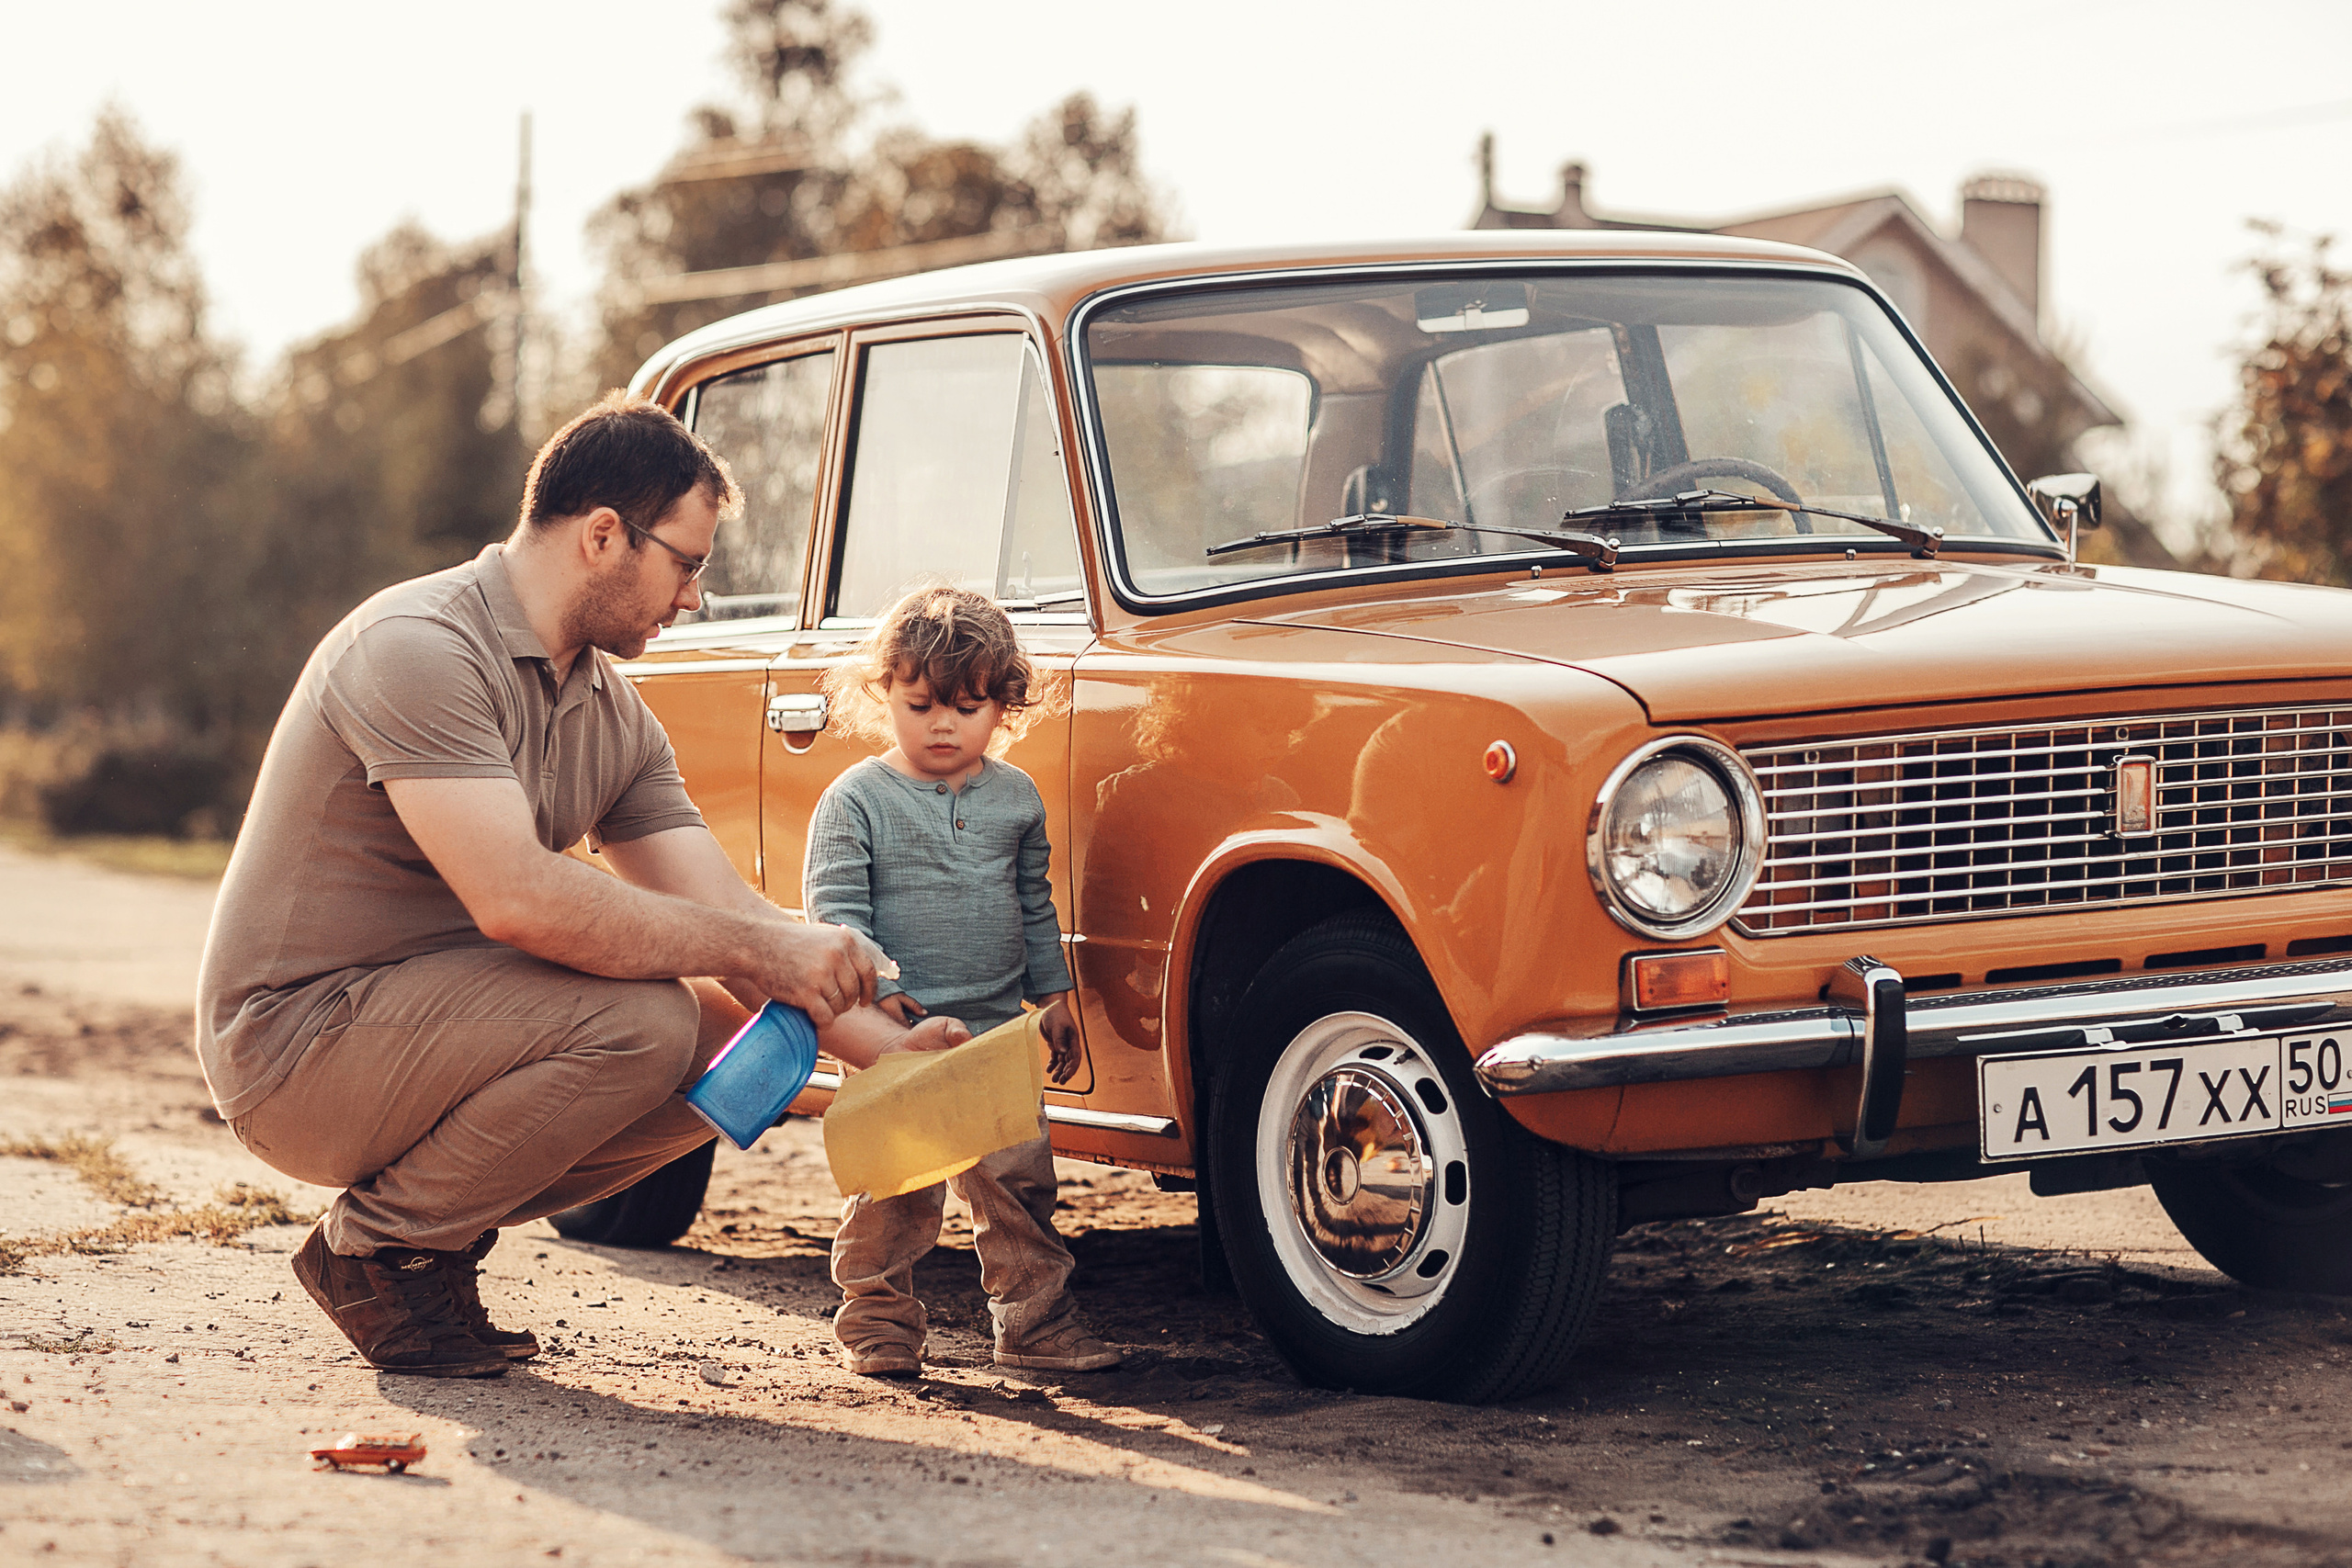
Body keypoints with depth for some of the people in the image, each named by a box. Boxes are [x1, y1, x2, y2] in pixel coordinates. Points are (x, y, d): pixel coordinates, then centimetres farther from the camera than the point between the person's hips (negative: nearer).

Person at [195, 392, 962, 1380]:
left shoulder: (614, 716, 8)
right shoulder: (417, 649, -21)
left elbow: (723, 914, 5)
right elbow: (516, 899, -31)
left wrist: (885, 1048, -8)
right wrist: (757, 950, -26)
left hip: (429, 1020, 9)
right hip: (295, 1040, -9)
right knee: (639, 1021, -27)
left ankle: (432, 1228, 7)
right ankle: (375, 1247, -8)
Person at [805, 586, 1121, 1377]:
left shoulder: (1017, 798, 9)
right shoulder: (855, 801, -5)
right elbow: (833, 909, -11)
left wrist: (1052, 995, 17)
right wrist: (875, 991, -23)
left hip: (998, 1032, 4)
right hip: (895, 1039, -4)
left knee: (1017, 1177, 3)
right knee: (893, 1191, -3)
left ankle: (1034, 1319, 14)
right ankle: (877, 1320, 12)